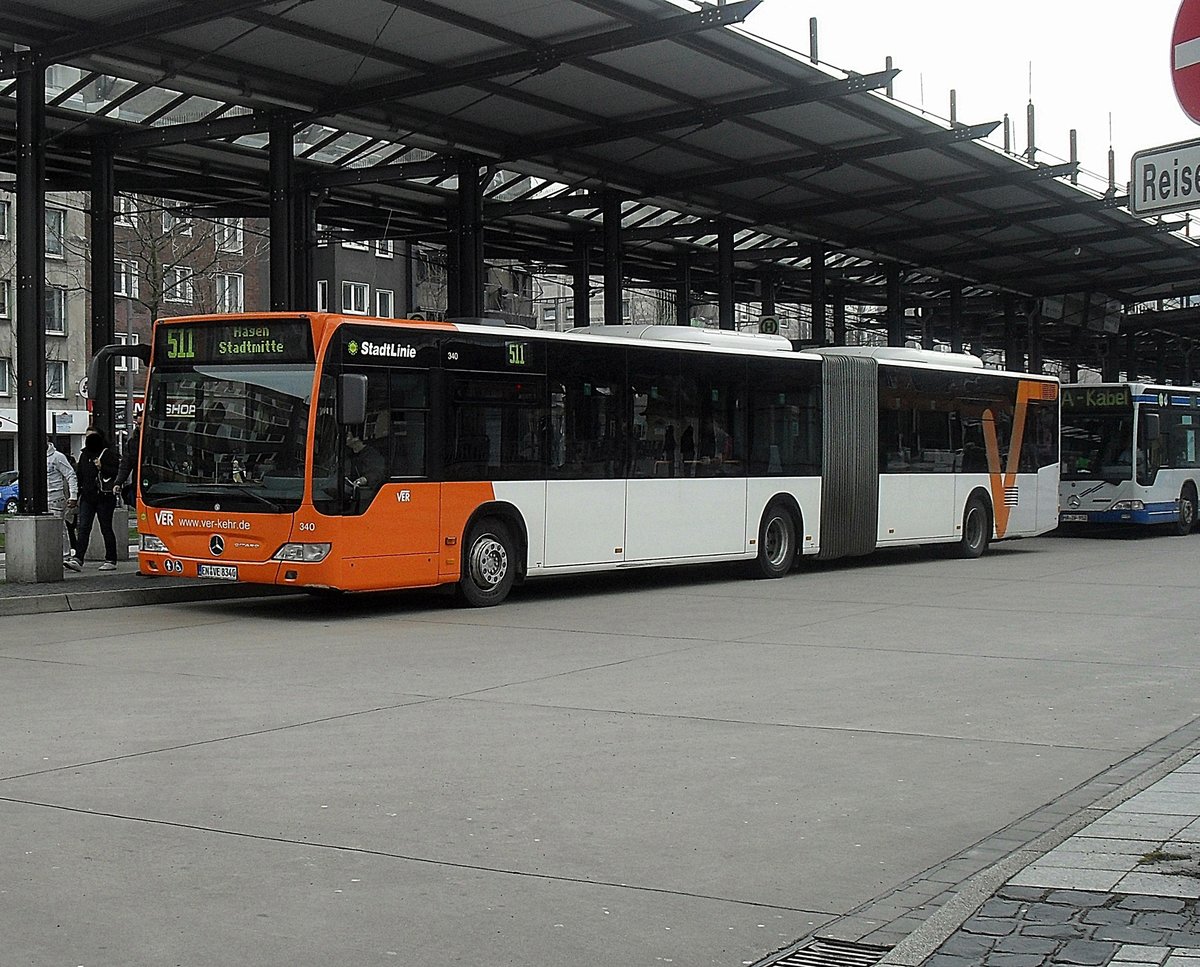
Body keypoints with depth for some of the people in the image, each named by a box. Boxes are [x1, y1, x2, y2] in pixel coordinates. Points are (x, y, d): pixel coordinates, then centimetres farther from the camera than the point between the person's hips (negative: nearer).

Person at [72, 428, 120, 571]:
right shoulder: (84, 453, 17)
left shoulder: (108, 453, -2)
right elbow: (80, 475, 22)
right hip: (87, 497, 5)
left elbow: (116, 472, -8)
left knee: (106, 528, 1)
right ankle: (78, 559, -10)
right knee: (83, 528, -4)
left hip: (104, 497, -5)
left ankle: (111, 560, 8)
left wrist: (102, 467, -21)